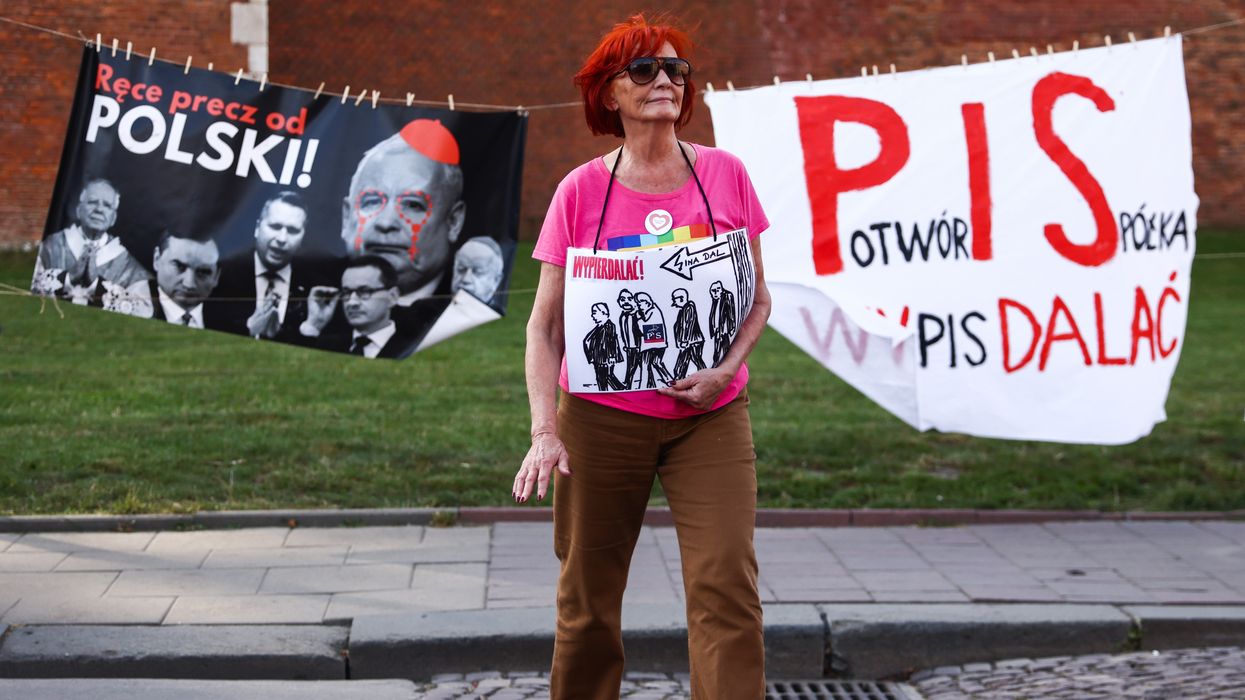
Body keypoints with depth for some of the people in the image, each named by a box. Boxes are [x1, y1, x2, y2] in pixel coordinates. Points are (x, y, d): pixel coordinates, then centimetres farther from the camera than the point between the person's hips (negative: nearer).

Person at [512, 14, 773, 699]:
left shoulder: (725, 175, 2)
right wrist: (545, 430, -13)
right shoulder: (581, 191, -1)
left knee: (727, 584, -10)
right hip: (602, 417, 0)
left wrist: (724, 370, -11)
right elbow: (545, 325, -1)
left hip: (711, 416, 0)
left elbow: (757, 299, 8)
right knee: (588, 596, 8)